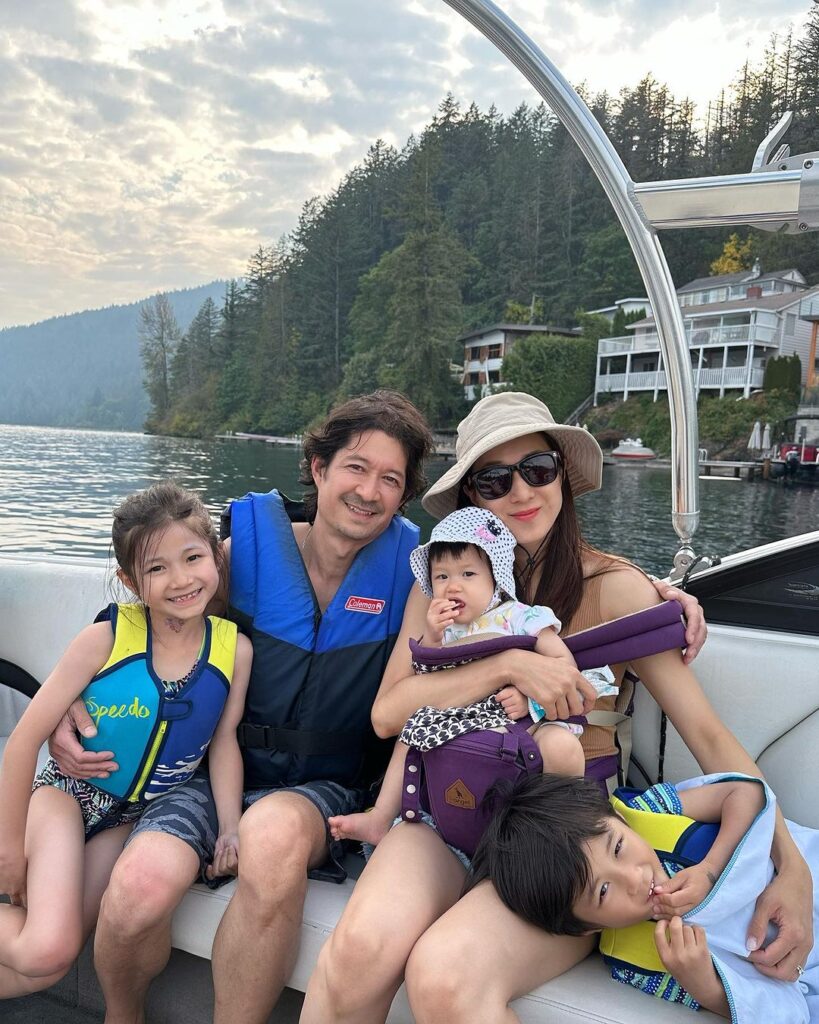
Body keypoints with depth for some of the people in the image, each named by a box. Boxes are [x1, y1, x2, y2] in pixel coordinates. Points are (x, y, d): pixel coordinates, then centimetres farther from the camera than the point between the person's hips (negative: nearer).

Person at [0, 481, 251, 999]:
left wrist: (231, 828, -10)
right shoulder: (107, 638, -18)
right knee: (47, 950, -20)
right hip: (66, 791, -2)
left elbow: (224, 741, -1)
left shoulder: (235, 649, -11)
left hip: (137, 817, 3)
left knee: (49, 961, -4)